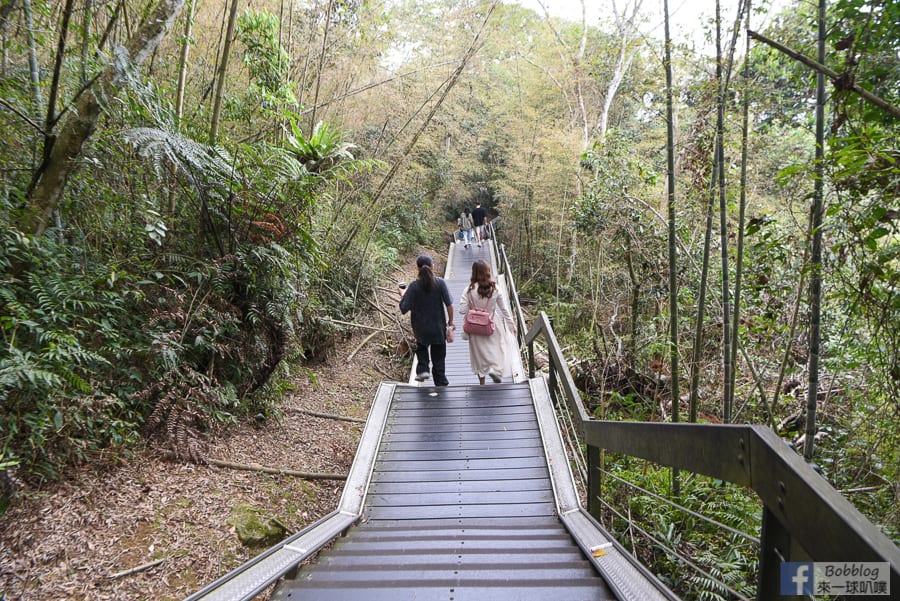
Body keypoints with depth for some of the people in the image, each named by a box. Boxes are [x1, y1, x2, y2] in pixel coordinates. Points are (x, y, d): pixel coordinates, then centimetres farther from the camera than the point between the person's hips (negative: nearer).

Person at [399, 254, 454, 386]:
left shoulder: (414, 286, -13)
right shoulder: (440, 283, -11)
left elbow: (404, 309, -14)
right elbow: (449, 305, -11)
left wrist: (402, 296, 5)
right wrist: (451, 321, 3)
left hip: (420, 328, 0)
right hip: (438, 328, 0)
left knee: (421, 346, 31)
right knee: (439, 356, 15)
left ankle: (422, 369, 14)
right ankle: (441, 383, 24)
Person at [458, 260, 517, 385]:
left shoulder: (469, 290, -18)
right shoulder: (495, 289, -13)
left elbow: (462, 311, -17)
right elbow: (505, 310, -6)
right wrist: (512, 325, 6)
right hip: (493, 326, 0)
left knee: (480, 353, 16)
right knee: (497, 349, 19)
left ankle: (482, 382, 26)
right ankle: (496, 371, -6)